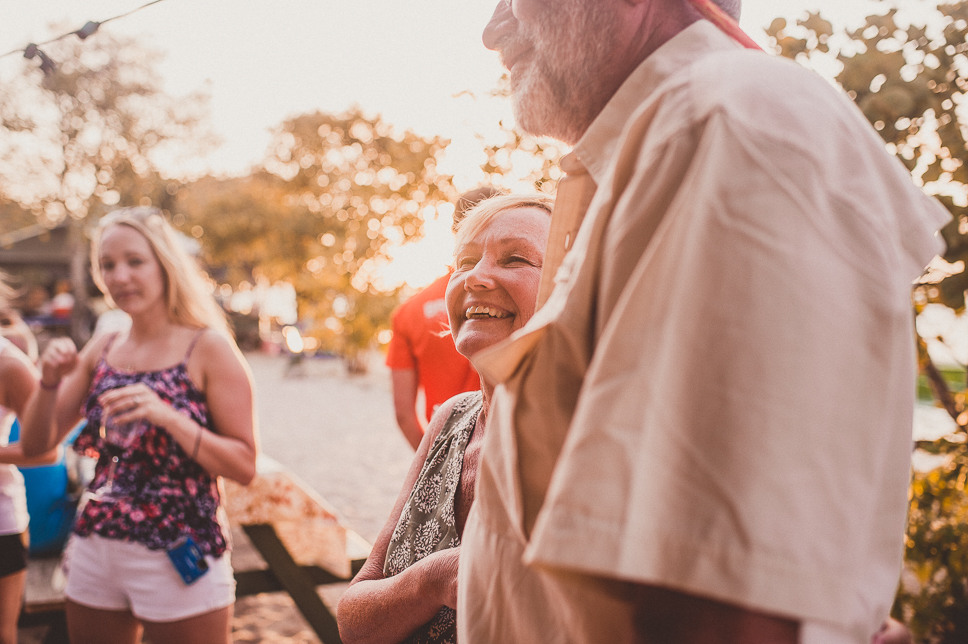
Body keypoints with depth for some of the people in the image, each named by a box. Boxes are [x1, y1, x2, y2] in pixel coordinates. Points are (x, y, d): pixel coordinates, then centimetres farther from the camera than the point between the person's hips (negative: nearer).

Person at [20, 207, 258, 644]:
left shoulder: (208, 348, -9)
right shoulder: (101, 350, 6)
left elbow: (244, 467, -14)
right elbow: (36, 443, 6)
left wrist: (166, 416, -25)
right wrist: (50, 380, -11)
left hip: (179, 561, -5)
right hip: (96, 554, 5)